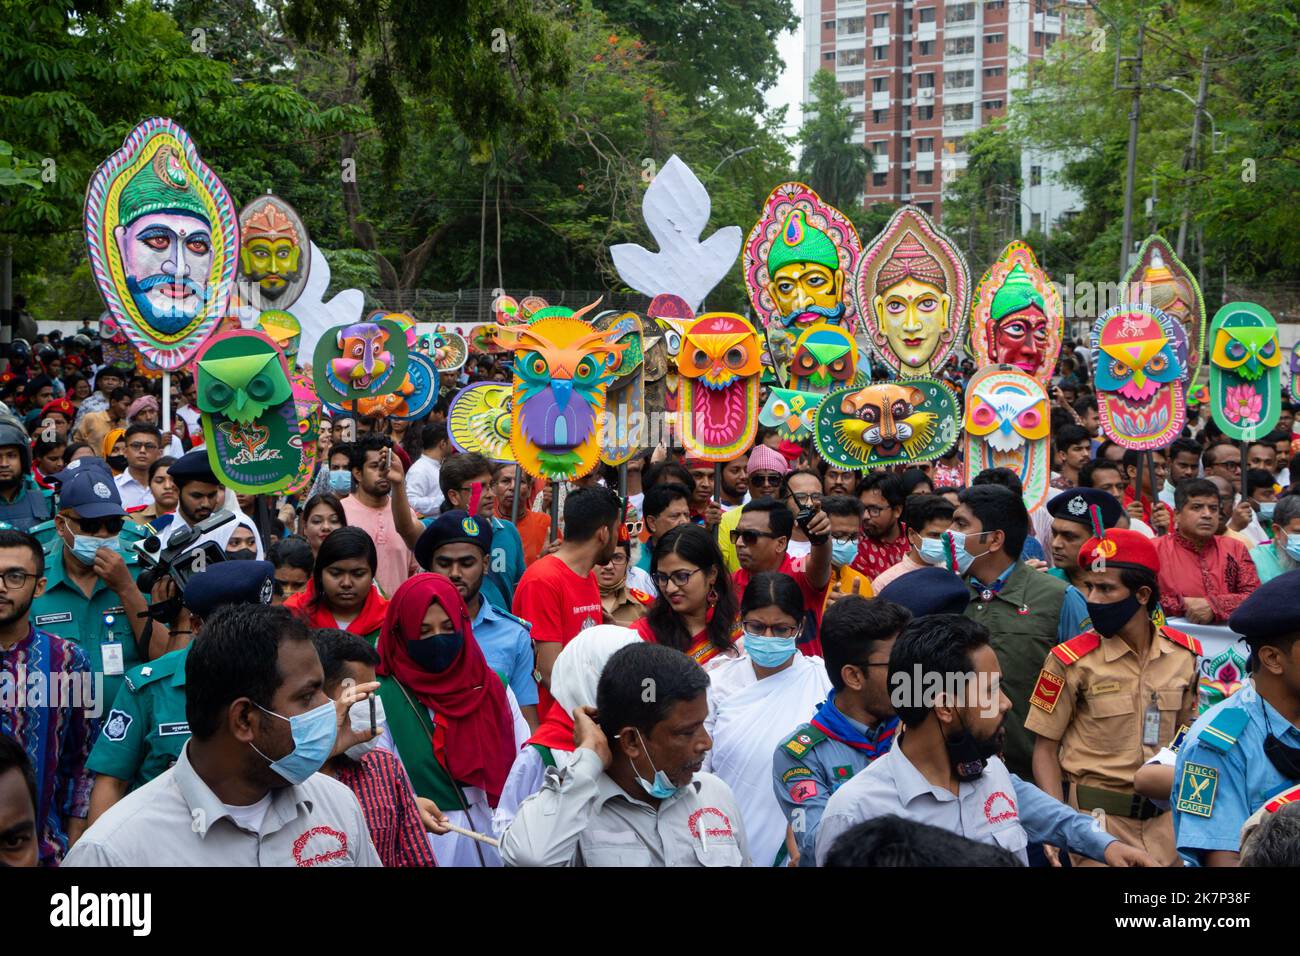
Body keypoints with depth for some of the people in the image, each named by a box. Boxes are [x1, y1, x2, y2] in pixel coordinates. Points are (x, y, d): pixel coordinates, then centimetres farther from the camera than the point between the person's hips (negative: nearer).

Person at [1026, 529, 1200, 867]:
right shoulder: (1071, 660, -11)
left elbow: (1183, 735, 14)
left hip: (1165, 816, 4)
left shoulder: (1184, 653, 1)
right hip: (1098, 814, -3)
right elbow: (1045, 747, -6)